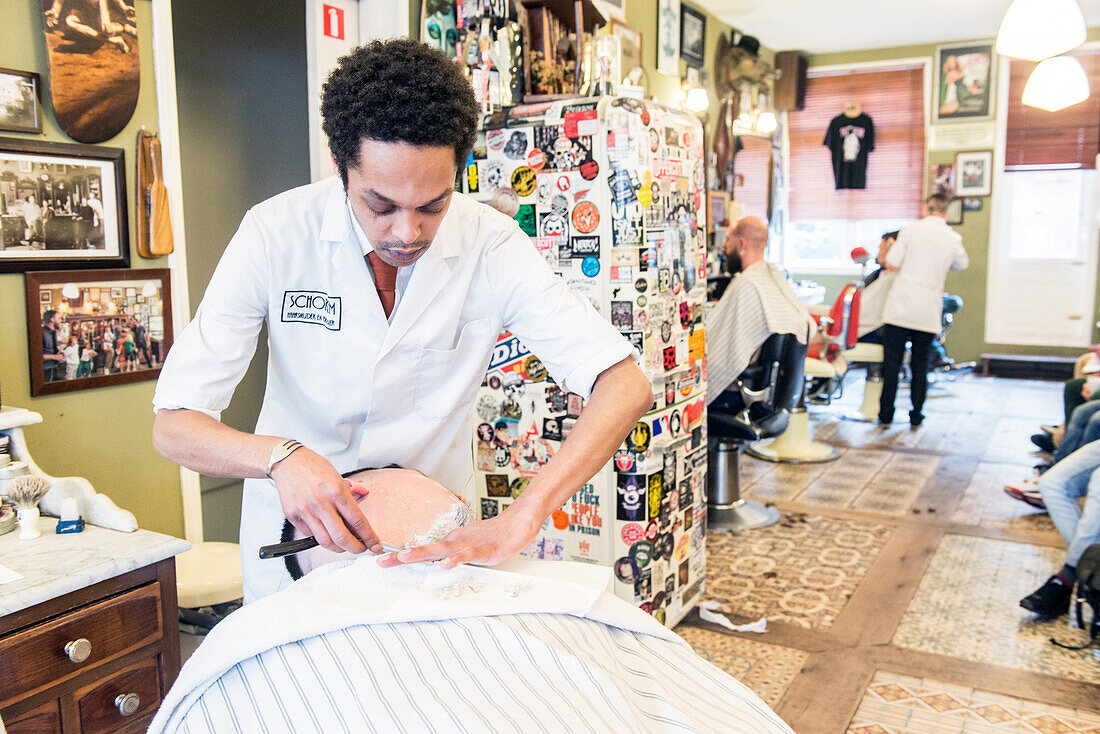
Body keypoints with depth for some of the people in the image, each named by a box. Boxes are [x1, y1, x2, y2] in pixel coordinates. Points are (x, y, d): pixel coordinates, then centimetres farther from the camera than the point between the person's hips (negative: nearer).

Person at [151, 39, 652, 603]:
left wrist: (519, 520, -40)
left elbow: (626, 385, -28)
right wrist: (282, 456, -42)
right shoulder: (276, 234, -21)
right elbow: (173, 426, -20)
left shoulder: (490, 246, -21)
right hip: (299, 533, 0)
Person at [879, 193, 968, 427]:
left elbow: (891, 263, -6)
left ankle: (886, 414, 4)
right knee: (920, 364, 12)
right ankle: (916, 415, 16)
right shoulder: (953, 238, 4)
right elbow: (962, 264, 23)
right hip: (928, 313, 2)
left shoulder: (911, 229, -4)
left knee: (892, 362, 3)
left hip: (900, 309, -2)